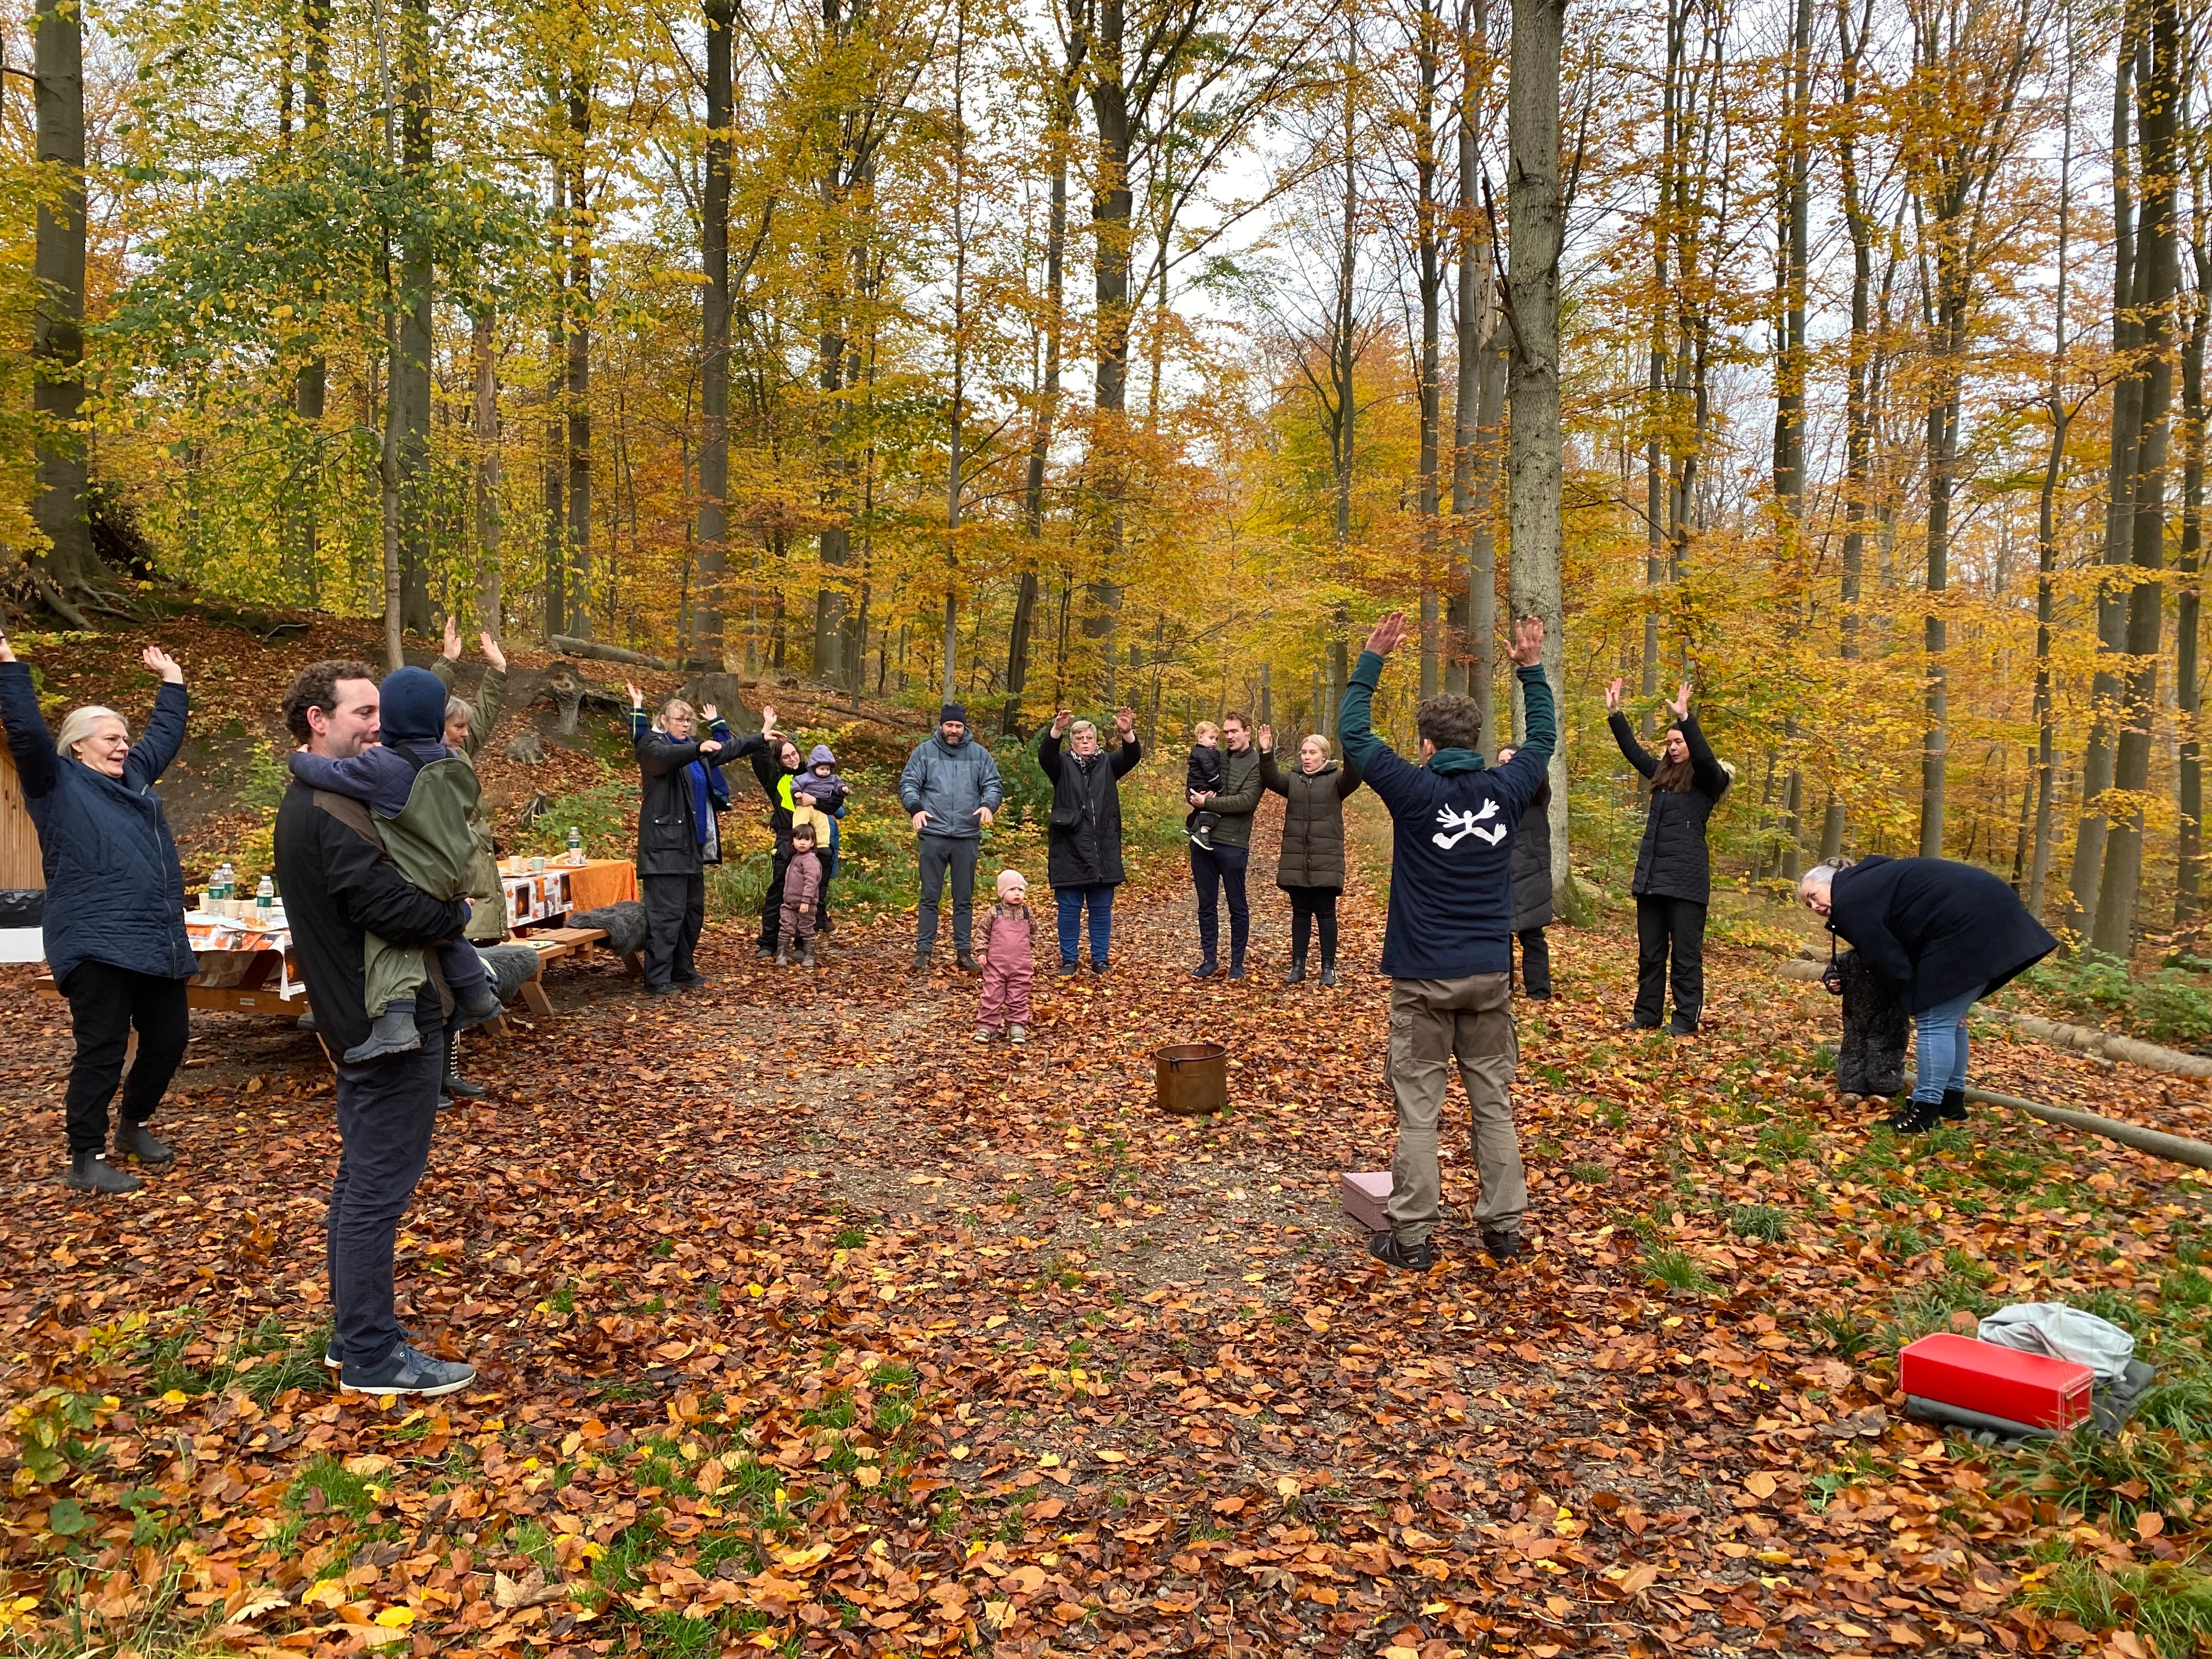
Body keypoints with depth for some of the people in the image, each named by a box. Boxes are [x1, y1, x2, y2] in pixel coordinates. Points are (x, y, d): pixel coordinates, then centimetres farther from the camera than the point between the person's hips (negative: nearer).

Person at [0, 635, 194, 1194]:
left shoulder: (134, 776, 20)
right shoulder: (57, 783, 2)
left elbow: (166, 733, 33)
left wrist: (171, 679, 40)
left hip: (158, 942, 7)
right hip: (98, 946, -7)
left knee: (167, 1041, 11)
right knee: (102, 1052, -5)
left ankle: (135, 1125, 35)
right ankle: (85, 1160, 7)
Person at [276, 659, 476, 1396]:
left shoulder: (305, 803, 13)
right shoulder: (335, 810, -21)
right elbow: (394, 908, -27)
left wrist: (438, 902, 1)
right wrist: (459, 912, -9)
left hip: (358, 1020, 11)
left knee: (360, 1180, 18)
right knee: (379, 1188, -2)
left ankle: (354, 1334, 29)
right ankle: (373, 1355, 8)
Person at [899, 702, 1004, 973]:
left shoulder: (979, 754, 8)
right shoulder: (924, 752, 4)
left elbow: (994, 785, 7)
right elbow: (908, 784, 1)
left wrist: (988, 804, -14)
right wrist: (915, 808, -17)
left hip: (967, 837, 2)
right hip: (933, 835, -1)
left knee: (964, 898, 8)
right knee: (930, 896, 2)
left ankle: (964, 951, 16)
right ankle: (924, 951, 8)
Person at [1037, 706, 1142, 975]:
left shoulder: (1108, 764, 10)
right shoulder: (1063, 766, 5)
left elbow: (1133, 755, -7)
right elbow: (1045, 754, -15)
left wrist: (1127, 733, -28)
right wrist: (1057, 729, -34)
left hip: (1104, 852, 2)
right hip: (1069, 851, -2)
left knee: (1102, 908, 7)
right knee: (1069, 907, 4)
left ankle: (1100, 959, 17)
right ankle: (1069, 959, 13)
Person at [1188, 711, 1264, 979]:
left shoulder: (1257, 764, -5)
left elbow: (1246, 801, -18)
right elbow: (1190, 791, 14)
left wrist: (1207, 802, -16)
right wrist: (1195, 796, -10)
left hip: (1233, 844, -6)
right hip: (1203, 840, 6)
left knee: (1238, 907, 6)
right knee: (1206, 905, 11)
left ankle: (1237, 964, 15)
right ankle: (1210, 961, 20)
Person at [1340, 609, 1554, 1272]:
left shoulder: (1415, 790, -11)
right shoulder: (1504, 789, -1)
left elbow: (1353, 732, -2)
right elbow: (1543, 739, 19)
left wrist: (1373, 658, 2)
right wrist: (1532, 669, 23)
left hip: (1424, 976, -4)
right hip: (1489, 974, 4)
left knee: (1419, 1108, 2)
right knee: (1493, 1101, 12)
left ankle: (1412, 1237, 7)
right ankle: (1504, 1225, 18)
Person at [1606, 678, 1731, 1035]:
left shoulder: (1707, 780, -3)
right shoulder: (1662, 774, 14)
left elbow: (1704, 757, -23)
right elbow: (1633, 749, 20)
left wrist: (1685, 718, -34)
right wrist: (1614, 714, 12)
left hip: (1686, 880, -7)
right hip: (1650, 877, 7)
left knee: (1686, 954, -2)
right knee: (1649, 952, 11)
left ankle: (1686, 1020, 3)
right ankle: (1647, 1015, 19)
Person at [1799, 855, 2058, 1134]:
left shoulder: (1850, 902, -6)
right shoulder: (1868, 883, 23)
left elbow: (1888, 959, -9)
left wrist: (1917, 1002, 0)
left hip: (1967, 926, -10)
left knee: (1935, 1022, -6)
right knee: (1949, 1019, 19)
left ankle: (1925, 1112, -4)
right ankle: (1952, 1099, 27)